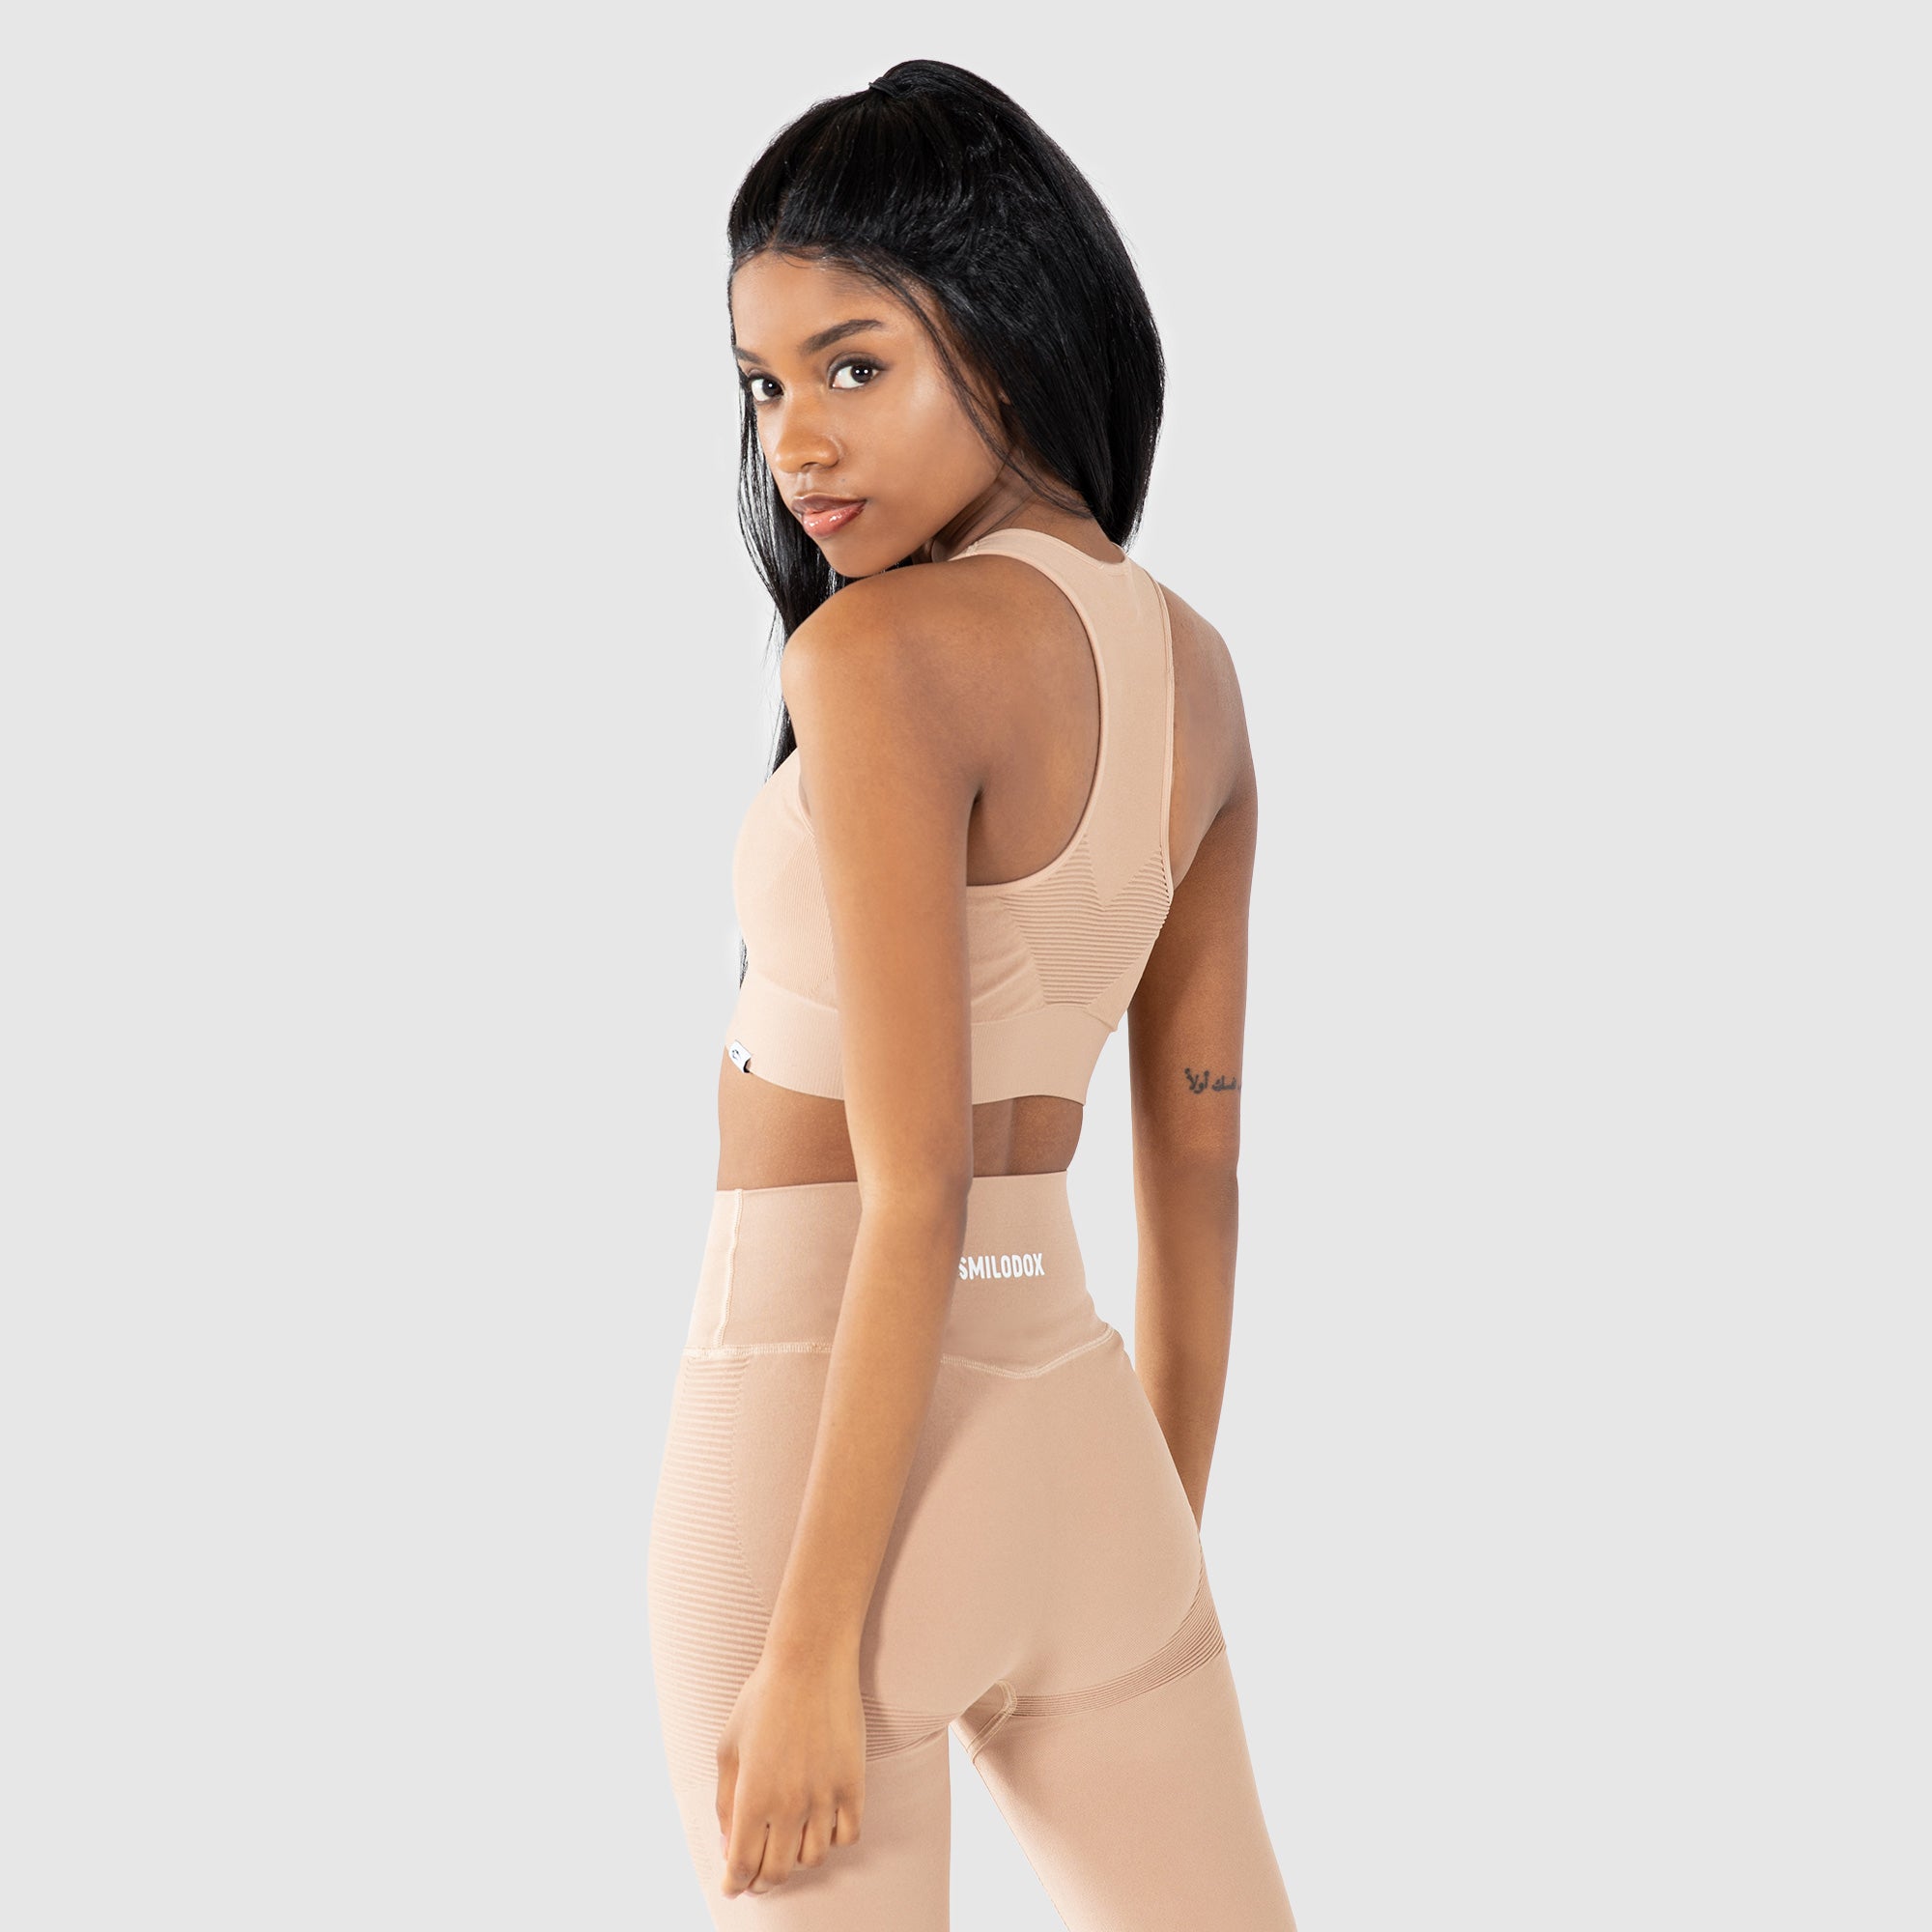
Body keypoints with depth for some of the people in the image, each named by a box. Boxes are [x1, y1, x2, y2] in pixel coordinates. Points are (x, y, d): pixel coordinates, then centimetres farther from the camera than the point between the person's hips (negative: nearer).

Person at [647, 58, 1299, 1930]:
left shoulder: (887, 652, -16)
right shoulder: (1192, 668, 8)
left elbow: (916, 1201, -19)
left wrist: (809, 1649, -16)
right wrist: (1161, 1553, 21)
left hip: (822, 1435, -7)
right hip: (1072, 1425, 7)